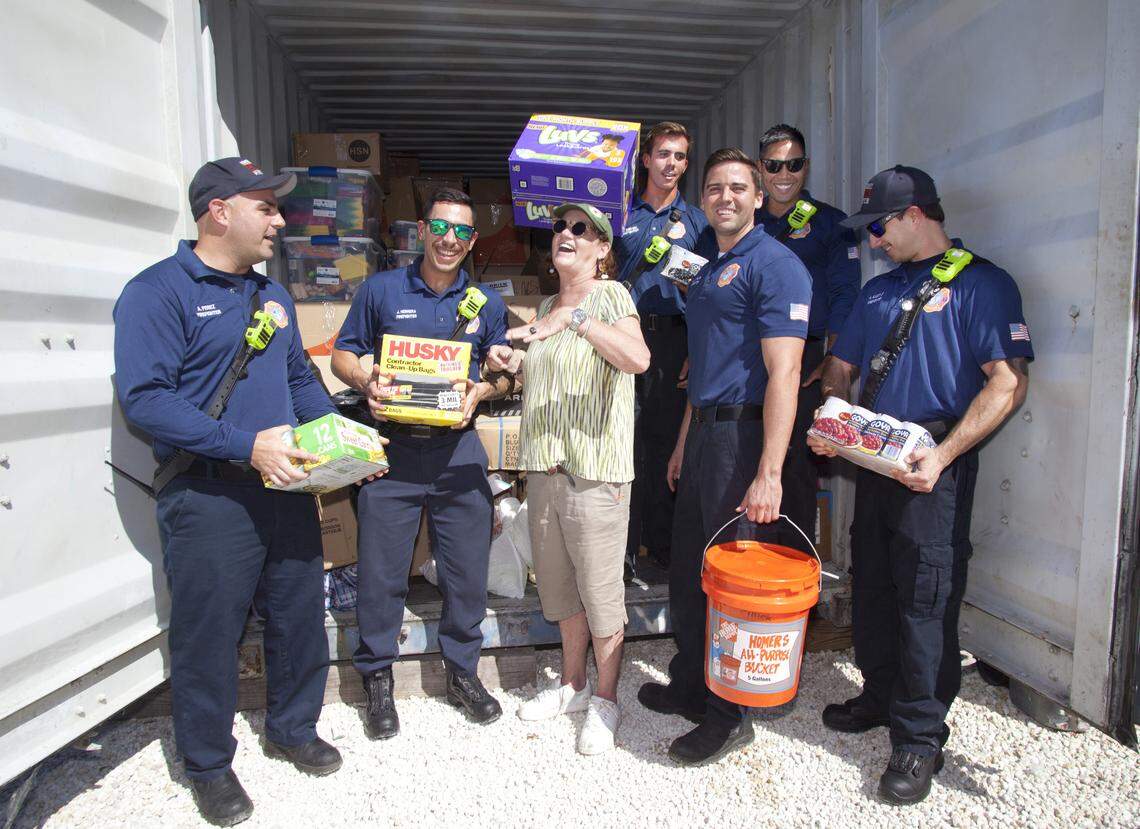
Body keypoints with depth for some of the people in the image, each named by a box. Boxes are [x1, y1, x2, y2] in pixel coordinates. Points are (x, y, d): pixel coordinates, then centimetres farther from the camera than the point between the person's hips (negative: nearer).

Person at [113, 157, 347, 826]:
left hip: (287, 487, 7)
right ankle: (209, 764, 31)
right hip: (208, 496, -6)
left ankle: (294, 729, 38)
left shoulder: (273, 293, 15)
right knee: (209, 636, 7)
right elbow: (145, 398, -18)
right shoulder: (158, 291, -9)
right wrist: (246, 445, -24)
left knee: (301, 616, 15)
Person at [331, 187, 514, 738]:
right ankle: (377, 678, 25)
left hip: (458, 450, 2)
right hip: (392, 450, -1)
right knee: (381, 571, 4)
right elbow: (342, 355, 8)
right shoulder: (380, 290, 4)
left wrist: (479, 392, -8)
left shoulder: (486, 303, 9)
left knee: (467, 570, 8)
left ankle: (462, 672, 29)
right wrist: (366, 381, -13)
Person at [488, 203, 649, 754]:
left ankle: (606, 700, 22)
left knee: (600, 591, 2)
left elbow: (638, 359, -26)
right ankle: (573, 685, 35)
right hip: (545, 470, 7)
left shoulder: (611, 295, -7)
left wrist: (577, 318, -31)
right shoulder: (546, 309, 16)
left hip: (595, 471, -7)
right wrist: (508, 363, 9)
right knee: (559, 586, 17)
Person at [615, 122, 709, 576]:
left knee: (667, 436, 2)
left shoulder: (697, 220, 15)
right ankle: (624, 543, 7)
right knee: (624, 438, -2)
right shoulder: (622, 214, 14)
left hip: (673, 338, 0)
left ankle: (662, 543, 14)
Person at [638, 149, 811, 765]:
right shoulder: (708, 273, 19)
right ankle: (690, 686, 36)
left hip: (743, 434, -9)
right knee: (686, 570, 17)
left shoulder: (774, 264, -10)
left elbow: (783, 374, -19)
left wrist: (769, 473, -25)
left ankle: (729, 717, 20)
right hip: (703, 433, 9)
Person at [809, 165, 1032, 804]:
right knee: (871, 583, 13)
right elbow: (841, 369, 19)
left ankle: (920, 737, 10)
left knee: (926, 596, -3)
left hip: (933, 463, -7)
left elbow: (1009, 383, -14)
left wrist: (944, 454, -23)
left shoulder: (982, 284, -4)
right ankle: (881, 696, 32)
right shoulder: (878, 291, 17)